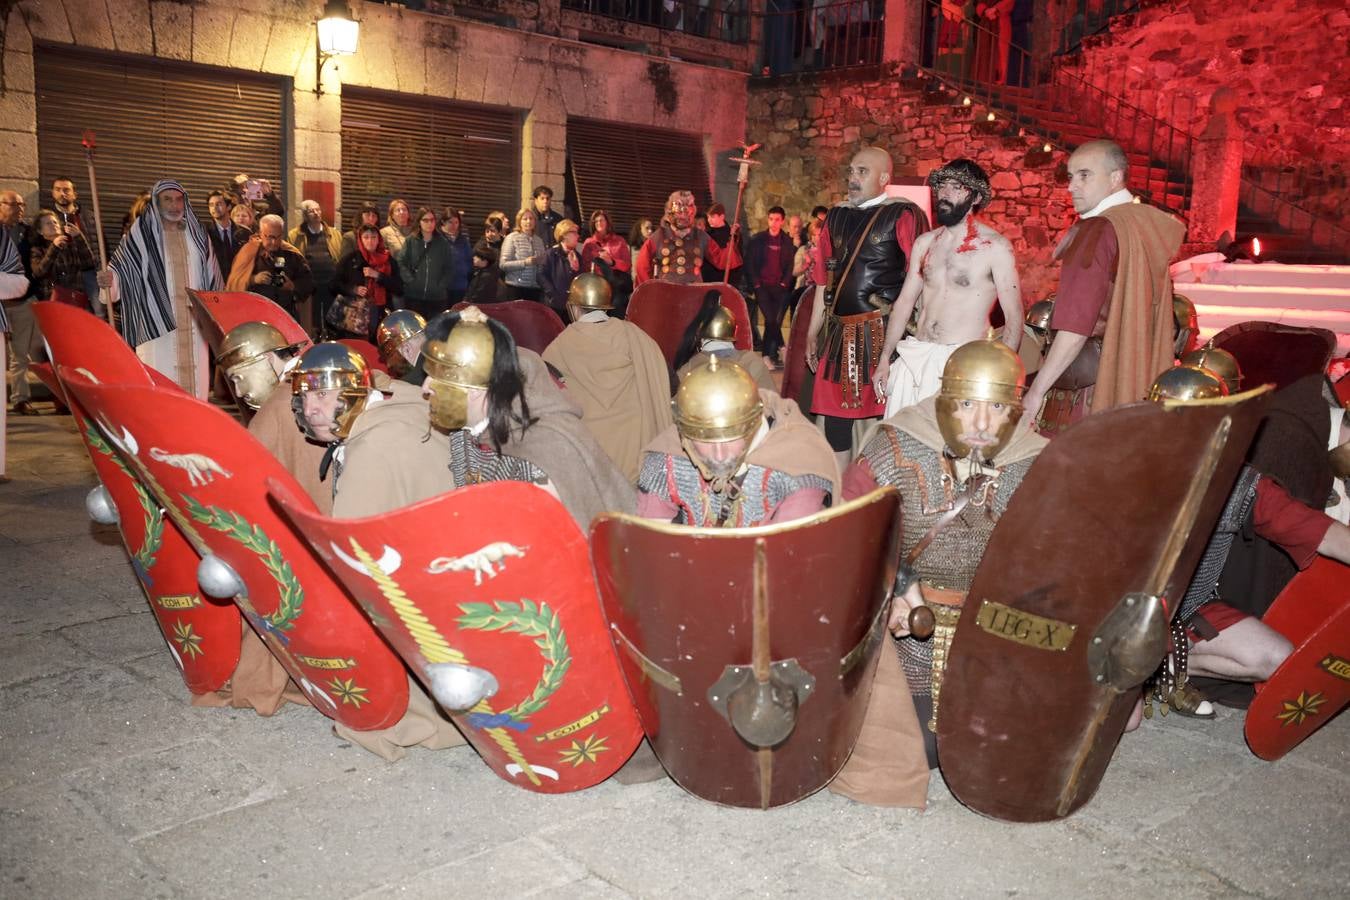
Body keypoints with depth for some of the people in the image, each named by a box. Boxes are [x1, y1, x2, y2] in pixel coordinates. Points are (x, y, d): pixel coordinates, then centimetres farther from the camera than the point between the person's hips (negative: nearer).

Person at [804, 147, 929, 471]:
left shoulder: (903, 215, -3)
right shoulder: (837, 216, 15)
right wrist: (813, 333, 17)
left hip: (883, 332, -6)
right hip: (839, 333, 6)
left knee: (884, 413, -3)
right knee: (835, 411, 9)